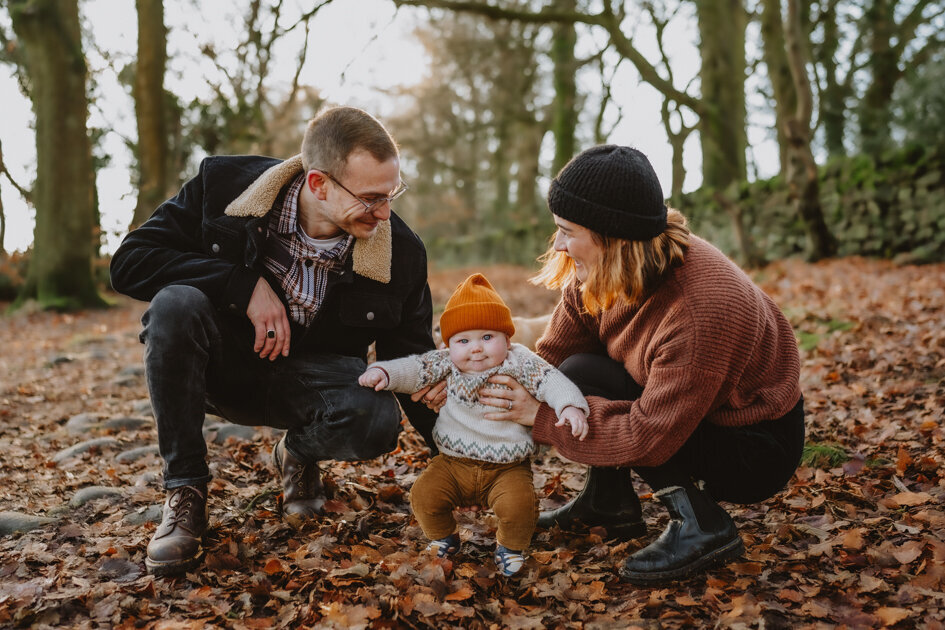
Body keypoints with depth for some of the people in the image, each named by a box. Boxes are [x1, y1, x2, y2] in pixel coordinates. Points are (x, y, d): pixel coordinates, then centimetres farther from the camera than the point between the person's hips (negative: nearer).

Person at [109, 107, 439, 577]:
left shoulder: (401, 252, -14)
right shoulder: (225, 185, -17)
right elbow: (128, 262, -17)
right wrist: (244, 284, -28)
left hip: (305, 379, 1)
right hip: (224, 362, 0)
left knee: (376, 418, -32)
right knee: (174, 304, -32)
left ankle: (297, 455, 7)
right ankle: (185, 491, -17)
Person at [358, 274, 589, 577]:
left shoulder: (519, 362, -6)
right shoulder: (448, 364, 1)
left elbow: (551, 381, -11)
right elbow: (416, 368, -3)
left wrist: (571, 407, -29)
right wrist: (384, 372, -21)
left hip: (507, 468, -2)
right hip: (453, 464, 3)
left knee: (518, 504, -27)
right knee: (423, 494, -16)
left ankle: (511, 546, 8)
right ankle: (443, 538, 16)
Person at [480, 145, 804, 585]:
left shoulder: (699, 311, -35)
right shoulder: (601, 273, -11)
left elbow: (649, 437, -31)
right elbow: (553, 354, -5)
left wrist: (541, 414, -28)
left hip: (755, 452, -8)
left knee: (583, 379, -21)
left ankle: (699, 525, -15)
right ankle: (609, 503, 7)